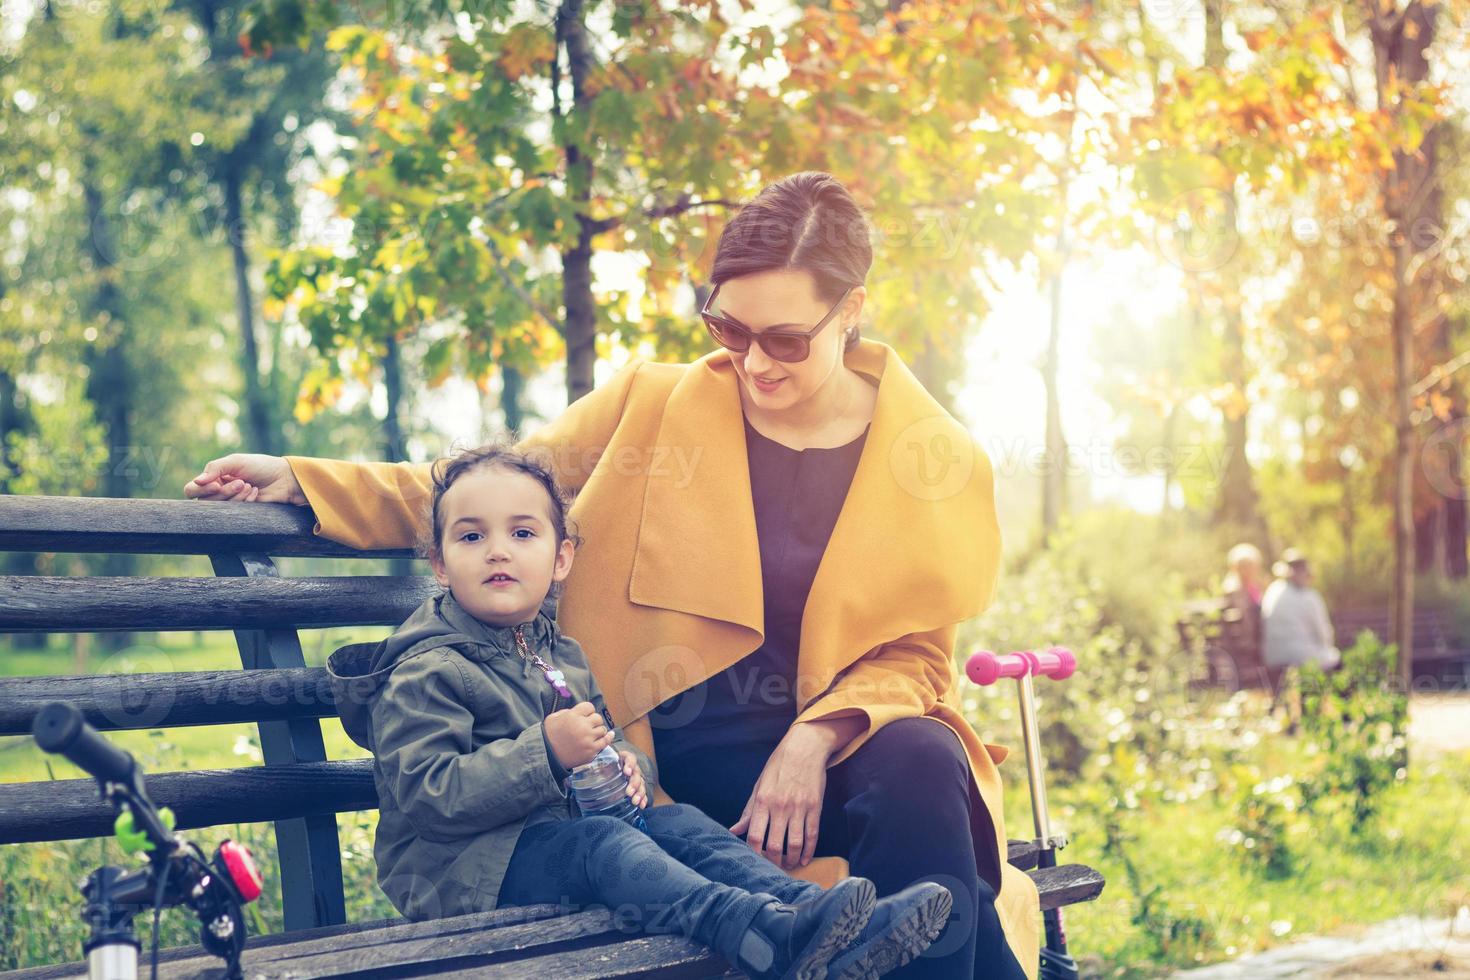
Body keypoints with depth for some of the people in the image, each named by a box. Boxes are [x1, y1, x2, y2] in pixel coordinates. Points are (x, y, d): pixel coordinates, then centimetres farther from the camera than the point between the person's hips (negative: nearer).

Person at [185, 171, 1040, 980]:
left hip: (837, 739, 2)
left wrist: (815, 740, -15)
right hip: (689, 746, -2)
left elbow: (916, 654, 4)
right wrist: (299, 482, 2)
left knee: (920, 767, -35)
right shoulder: (656, 409, 3)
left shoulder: (937, 459, 2)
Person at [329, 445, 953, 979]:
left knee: (677, 821, -14)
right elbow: (423, 795, -19)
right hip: (467, 864, -8)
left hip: (567, 828, 8)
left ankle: (820, 920, -31)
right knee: (602, 843, -31)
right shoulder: (426, 673, -8)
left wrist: (629, 768, -1)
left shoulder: (564, 658, 19)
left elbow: (612, 747, 27)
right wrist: (545, 752, -25)